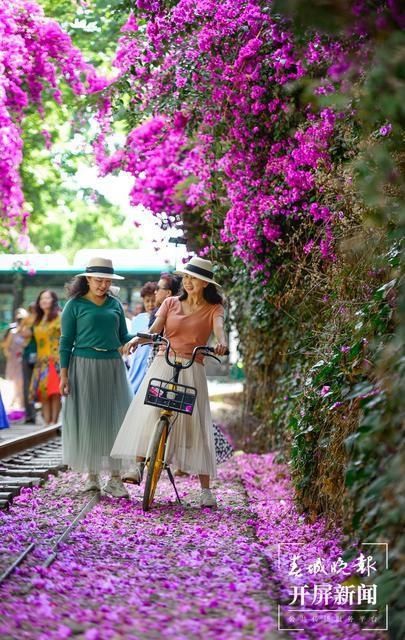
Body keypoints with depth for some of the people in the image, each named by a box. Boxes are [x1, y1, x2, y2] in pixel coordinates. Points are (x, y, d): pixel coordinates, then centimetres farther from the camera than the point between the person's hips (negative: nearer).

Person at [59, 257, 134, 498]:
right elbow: (66, 342, 0)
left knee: (114, 420, -1)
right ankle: (91, 476, 12)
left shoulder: (115, 304, 11)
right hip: (84, 367, -3)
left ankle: (115, 478, 3)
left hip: (113, 367, 3)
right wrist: (64, 374, -7)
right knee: (87, 420, 0)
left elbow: (123, 337, 12)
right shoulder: (75, 305, 0)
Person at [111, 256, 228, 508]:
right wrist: (138, 339, -23)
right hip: (163, 364, 2)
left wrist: (222, 343, -39)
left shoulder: (213, 309, 6)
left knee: (196, 426, -4)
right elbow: (154, 330, -1)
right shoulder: (170, 303, 12)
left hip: (192, 370, -2)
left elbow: (219, 327, -16)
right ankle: (138, 466, -20)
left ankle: (206, 489, -1)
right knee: (148, 412, -21)